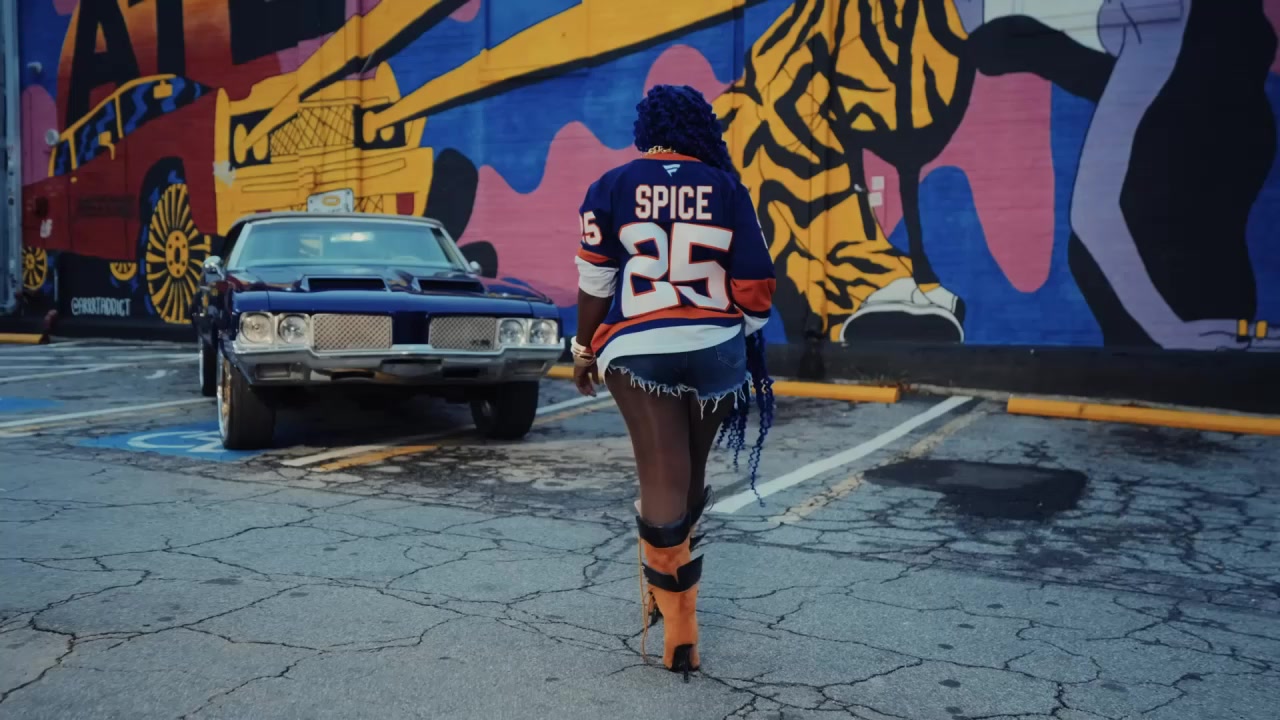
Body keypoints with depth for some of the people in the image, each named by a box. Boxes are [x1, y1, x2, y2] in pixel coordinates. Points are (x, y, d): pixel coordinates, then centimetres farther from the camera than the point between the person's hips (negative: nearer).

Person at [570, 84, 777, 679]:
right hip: (716, 351, 2)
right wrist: (747, 348, 17)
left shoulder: (613, 186, 1)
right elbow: (755, 287, 2)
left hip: (638, 352, -1)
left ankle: (680, 634, 4)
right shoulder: (727, 188, 3)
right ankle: (673, 590, 39)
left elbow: (595, 280, -1)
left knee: (662, 477, 0)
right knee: (691, 475, 18)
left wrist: (585, 348, 11)